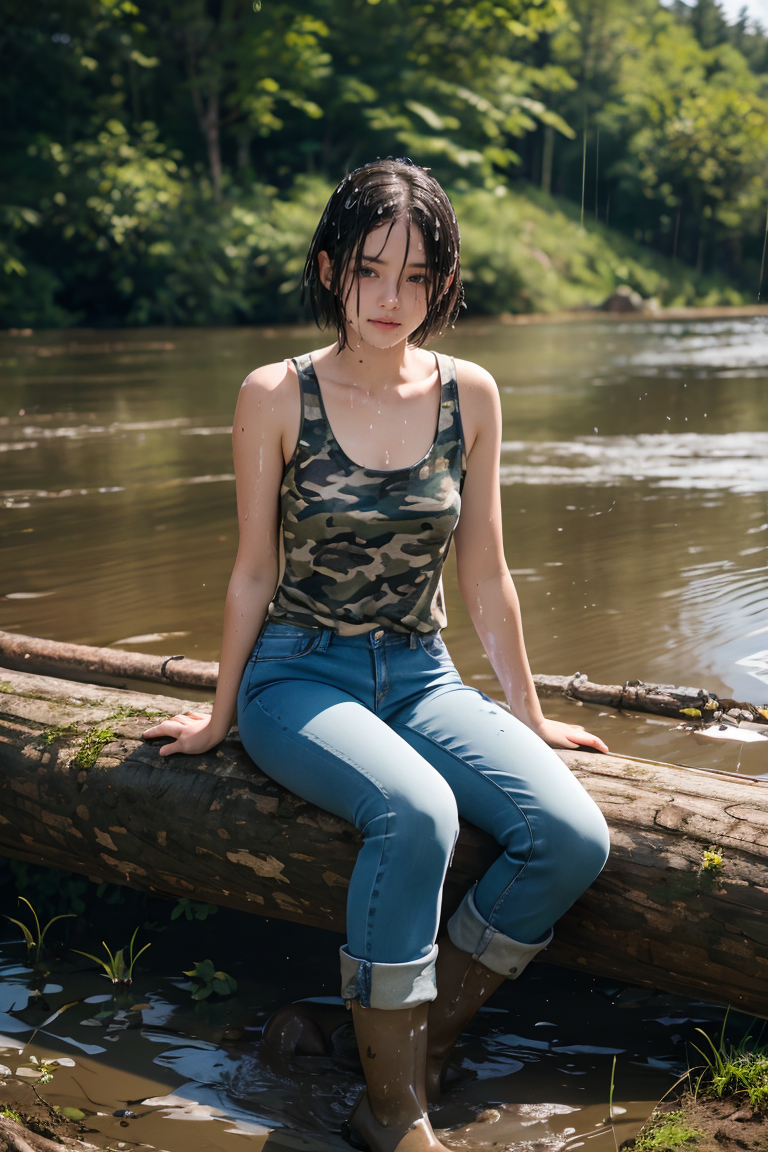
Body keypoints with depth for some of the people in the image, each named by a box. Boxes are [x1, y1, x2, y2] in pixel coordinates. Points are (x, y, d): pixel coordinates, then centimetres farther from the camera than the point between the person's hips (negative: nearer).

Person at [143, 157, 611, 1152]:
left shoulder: (469, 397, 2)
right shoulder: (276, 397, -7)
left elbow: (484, 577, 9)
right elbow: (252, 574, 3)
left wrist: (528, 715, 15)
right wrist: (222, 716, 11)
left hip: (420, 677, 4)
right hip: (300, 674, -4)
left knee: (573, 838, -21)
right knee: (418, 813, -35)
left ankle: (423, 1042, -1)